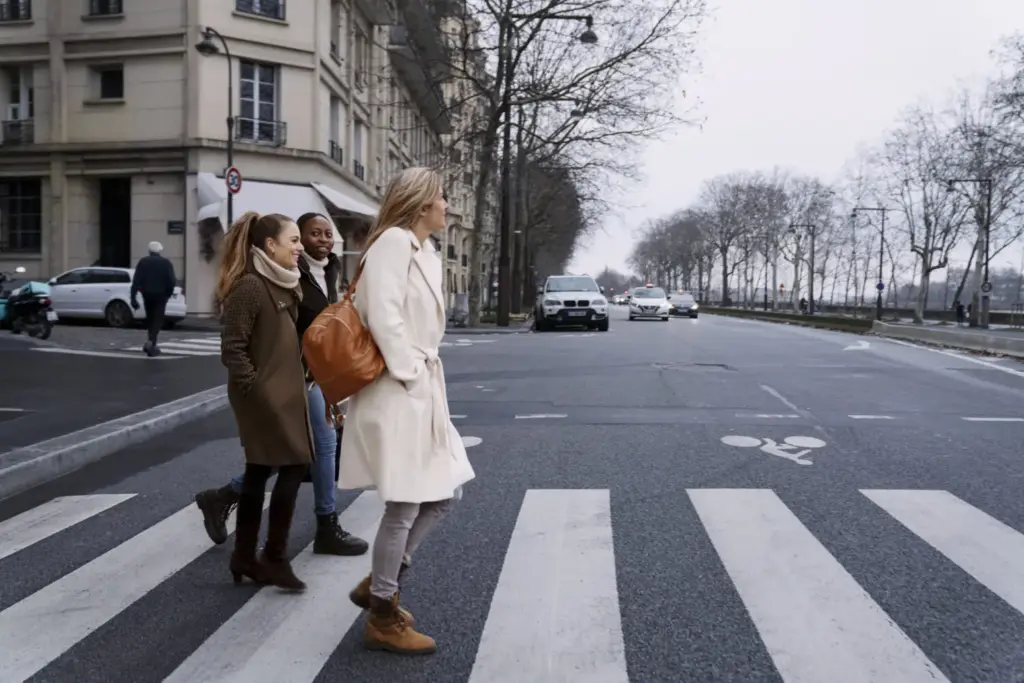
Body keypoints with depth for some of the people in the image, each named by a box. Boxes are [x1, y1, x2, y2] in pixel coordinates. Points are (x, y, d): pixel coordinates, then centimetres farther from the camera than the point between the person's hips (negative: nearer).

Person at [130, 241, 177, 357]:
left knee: (150, 318, 17)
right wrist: (169, 292, 8)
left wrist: (133, 298, -8)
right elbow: (172, 281, -10)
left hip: (147, 294, 2)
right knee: (157, 319, -1)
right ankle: (151, 342, -21)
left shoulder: (143, 262, 2)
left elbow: (136, 281, -6)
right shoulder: (166, 263, -3)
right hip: (160, 295, -2)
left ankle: (151, 343, 22)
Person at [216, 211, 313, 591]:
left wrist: (297, 382, 11)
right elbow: (232, 349, -18)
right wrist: (255, 388, -18)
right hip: (264, 395, -9)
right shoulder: (249, 286, -16)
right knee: (295, 466, -6)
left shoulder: (282, 285, 13)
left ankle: (245, 557, 23)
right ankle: (274, 559, 6)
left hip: (284, 392, 9)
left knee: (259, 472, 13)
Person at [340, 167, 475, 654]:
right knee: (404, 507, -1)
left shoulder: (424, 251, 15)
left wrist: (427, 377, 9)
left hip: (423, 390, 10)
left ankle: (378, 583, 27)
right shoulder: (395, 240, -13)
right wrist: (410, 374, -18)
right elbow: (383, 315, -22)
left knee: (444, 493, 14)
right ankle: (383, 618, 16)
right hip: (397, 392, -10)